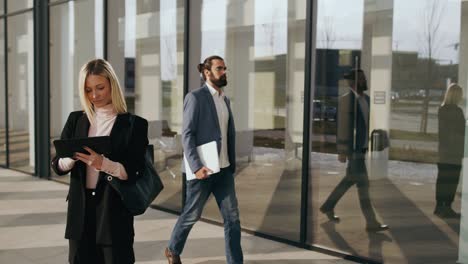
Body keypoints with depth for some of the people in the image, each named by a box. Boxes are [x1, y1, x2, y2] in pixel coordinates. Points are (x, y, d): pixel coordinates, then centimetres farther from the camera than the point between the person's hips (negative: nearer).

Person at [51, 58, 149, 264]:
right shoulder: (76, 120, 7)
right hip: (80, 210, 4)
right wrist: (73, 156, -16)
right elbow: (58, 166, 5)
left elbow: (133, 173, -10)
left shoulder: (134, 124, -5)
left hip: (114, 211, -3)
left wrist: (102, 163, -26)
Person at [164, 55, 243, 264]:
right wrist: (196, 167, -22)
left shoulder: (225, 100, 13)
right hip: (203, 169, -6)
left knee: (232, 217, 3)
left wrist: (232, 164, 12)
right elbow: (187, 134, -15)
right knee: (191, 215, 9)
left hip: (224, 169, 6)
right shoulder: (195, 97, -9)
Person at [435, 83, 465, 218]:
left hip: (443, 151, 8)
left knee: (442, 178, 11)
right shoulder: (457, 111, -15)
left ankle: (439, 206, 18)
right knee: (452, 180, -3)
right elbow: (462, 130, -9)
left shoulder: (442, 109, 8)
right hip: (455, 152, -8)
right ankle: (447, 208, -2)